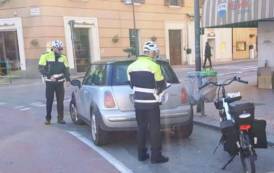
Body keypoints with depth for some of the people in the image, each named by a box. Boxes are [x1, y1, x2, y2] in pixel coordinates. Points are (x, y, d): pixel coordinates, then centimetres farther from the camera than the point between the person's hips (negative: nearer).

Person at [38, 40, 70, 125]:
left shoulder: (63, 57, 5)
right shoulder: (46, 56, -5)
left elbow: (66, 69, 10)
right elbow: (41, 69, -6)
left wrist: (67, 79, -3)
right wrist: (49, 76, -18)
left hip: (60, 82, 3)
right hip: (49, 83, -3)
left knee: (60, 101, 5)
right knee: (49, 101, 4)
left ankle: (60, 118, 14)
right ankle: (48, 118, 17)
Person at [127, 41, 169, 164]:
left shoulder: (132, 66, 5)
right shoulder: (154, 66, -13)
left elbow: (132, 84, 12)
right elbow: (161, 86, -6)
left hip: (138, 102, 6)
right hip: (151, 103, -6)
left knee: (141, 128, 15)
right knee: (154, 129, 3)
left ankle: (141, 154, 21)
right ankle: (156, 156, 9)